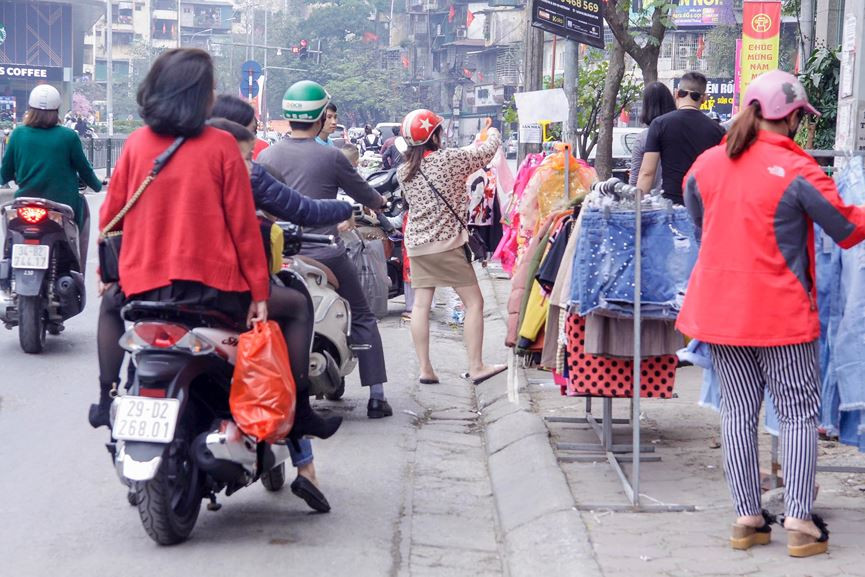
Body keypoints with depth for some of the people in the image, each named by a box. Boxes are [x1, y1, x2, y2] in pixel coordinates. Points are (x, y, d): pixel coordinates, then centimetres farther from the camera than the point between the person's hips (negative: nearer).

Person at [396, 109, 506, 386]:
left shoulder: (403, 171, 5)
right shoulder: (449, 159, -11)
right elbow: (487, 152, -1)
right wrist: (493, 134, 23)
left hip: (416, 245, 6)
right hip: (448, 243, -6)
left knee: (421, 305, 7)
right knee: (474, 302, 3)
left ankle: (425, 369, 7)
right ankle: (476, 367, 3)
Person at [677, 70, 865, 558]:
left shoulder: (706, 165, 2)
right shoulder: (796, 171, -14)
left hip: (721, 309, 5)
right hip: (782, 313, -5)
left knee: (740, 411, 11)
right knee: (800, 413, 4)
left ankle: (748, 518, 13)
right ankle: (800, 522, 0)